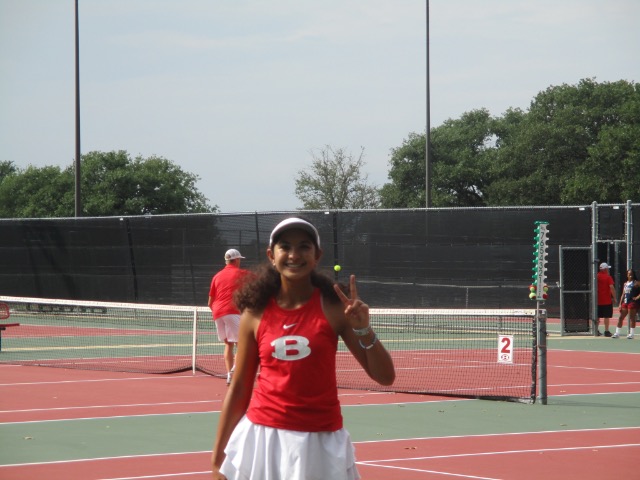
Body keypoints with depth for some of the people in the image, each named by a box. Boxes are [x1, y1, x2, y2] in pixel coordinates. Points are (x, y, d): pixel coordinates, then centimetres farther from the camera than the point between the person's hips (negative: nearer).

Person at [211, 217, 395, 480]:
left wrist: (363, 329, -18)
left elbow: (385, 377, -3)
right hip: (262, 438, 1)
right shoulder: (255, 314, 1)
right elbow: (239, 389, 7)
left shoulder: (333, 307, -3)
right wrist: (218, 457, 7)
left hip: (320, 442, -1)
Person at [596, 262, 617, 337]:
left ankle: (596, 330, 14)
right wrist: (615, 297, -9)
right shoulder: (608, 277, -9)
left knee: (597, 317, 12)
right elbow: (611, 287, -17)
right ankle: (606, 331, 2)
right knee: (607, 317, 1)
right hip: (607, 300, -4)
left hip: (598, 300, 4)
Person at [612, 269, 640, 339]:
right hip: (625, 302, 7)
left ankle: (631, 333, 2)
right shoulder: (625, 284, 16)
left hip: (633, 302, -7)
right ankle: (617, 333, 9)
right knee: (621, 317, 5)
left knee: (632, 318, -3)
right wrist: (620, 304, 12)